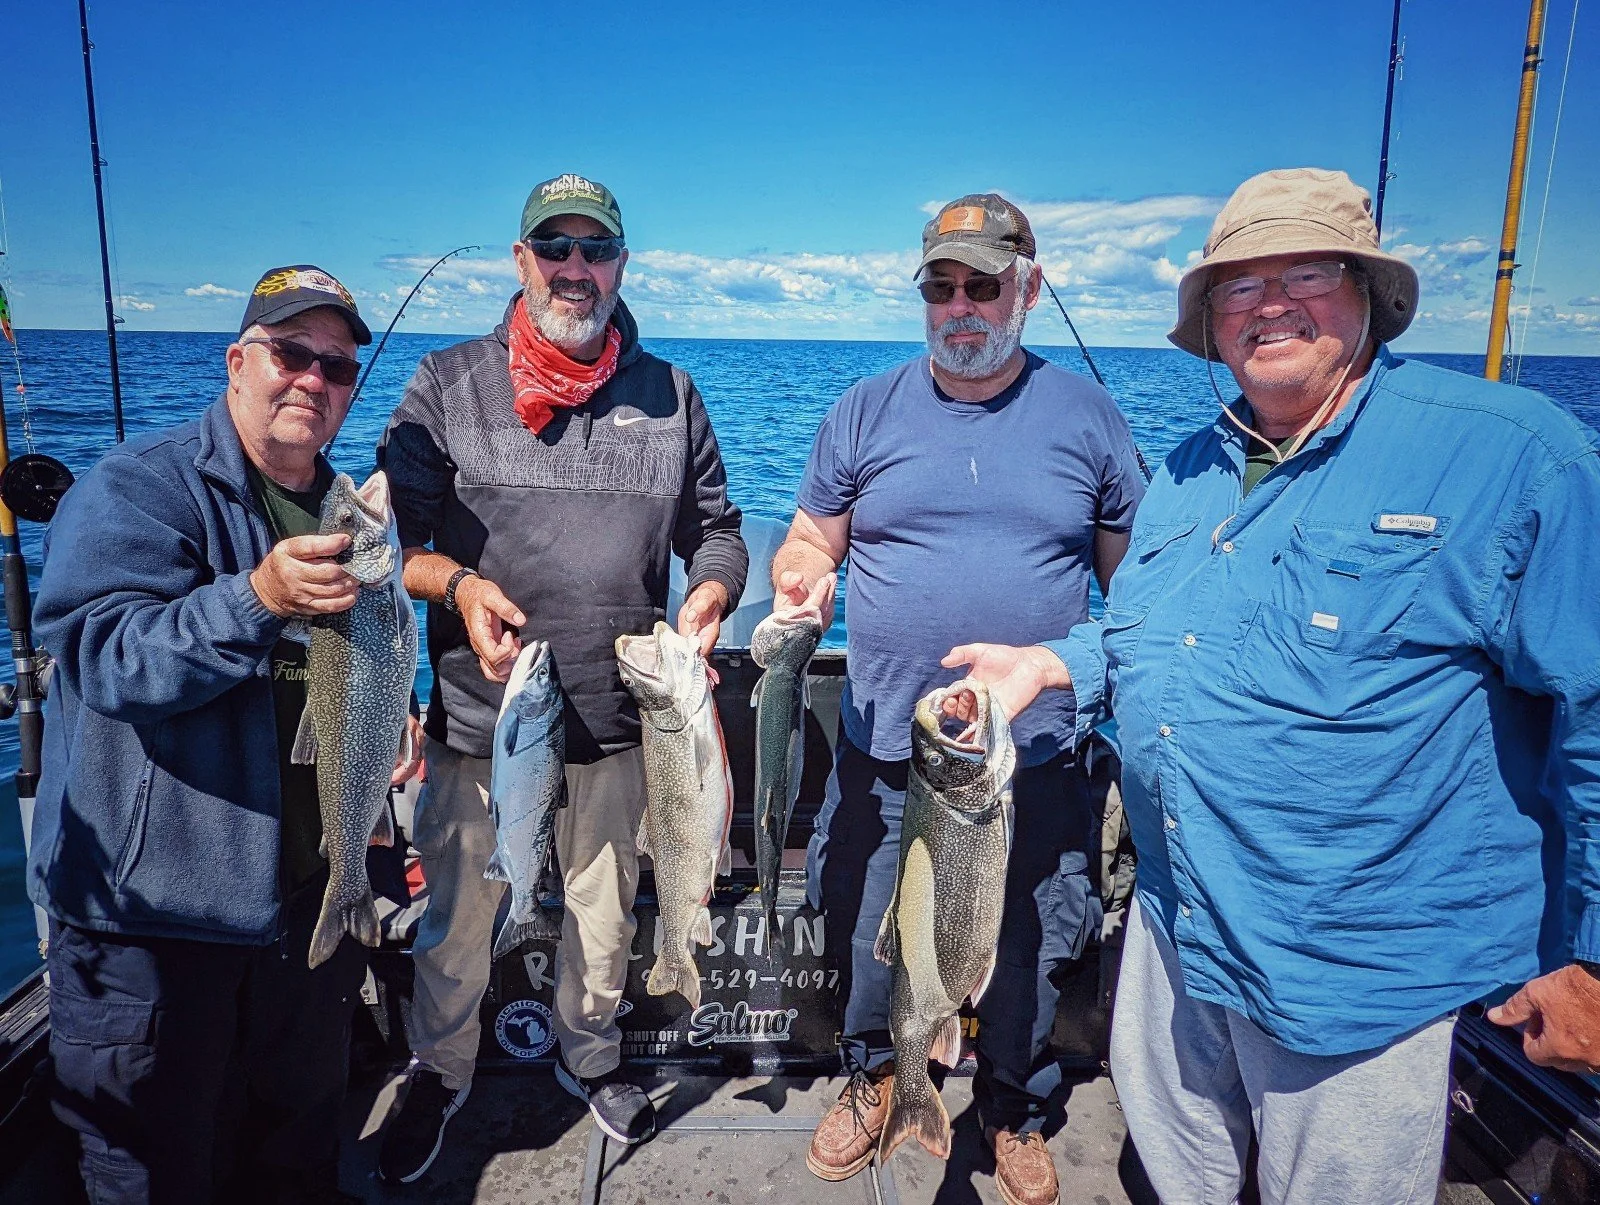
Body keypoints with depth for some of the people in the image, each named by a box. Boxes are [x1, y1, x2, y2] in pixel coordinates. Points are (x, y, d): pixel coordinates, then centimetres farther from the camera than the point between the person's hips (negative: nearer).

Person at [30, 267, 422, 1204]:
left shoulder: (345, 510, 11)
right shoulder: (136, 488, -11)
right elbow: (104, 654, -25)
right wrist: (259, 598, -38)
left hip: (312, 896, 6)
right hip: (154, 912, -6)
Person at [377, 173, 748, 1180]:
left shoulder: (670, 396, 4)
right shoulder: (447, 386, -1)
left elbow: (717, 530, 9)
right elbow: (389, 536, -1)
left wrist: (709, 596, -12)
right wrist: (456, 583, -20)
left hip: (617, 721, 2)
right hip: (476, 721, -1)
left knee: (604, 915, 19)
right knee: (457, 918, 14)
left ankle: (593, 1058, 46)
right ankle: (440, 1074, 41)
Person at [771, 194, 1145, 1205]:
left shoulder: (1089, 417, 1)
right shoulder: (866, 412, 2)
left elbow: (1135, 576, 6)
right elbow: (811, 544, 7)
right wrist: (799, 578, -16)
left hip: (1037, 757, 0)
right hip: (886, 751, 1)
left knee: (1028, 948, 16)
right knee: (870, 932, 16)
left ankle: (1016, 1111, 43)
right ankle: (872, 1077, 45)